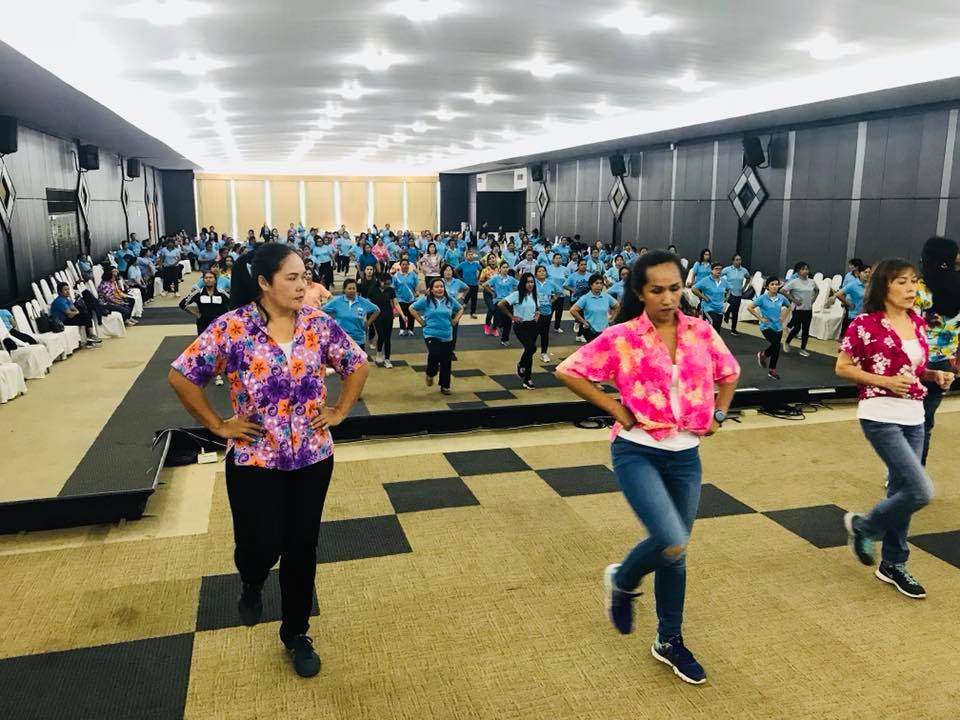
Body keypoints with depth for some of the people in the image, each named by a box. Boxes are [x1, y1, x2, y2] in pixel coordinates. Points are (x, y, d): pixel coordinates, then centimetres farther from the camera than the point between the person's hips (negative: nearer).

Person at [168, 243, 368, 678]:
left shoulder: (319, 324, -4)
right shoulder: (231, 328, -13)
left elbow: (357, 366, 9)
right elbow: (181, 377, -5)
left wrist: (340, 412, 2)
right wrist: (218, 426, -5)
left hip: (313, 458, 3)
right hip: (254, 461, -2)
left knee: (302, 549, 11)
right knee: (261, 546, 4)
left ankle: (296, 634, 33)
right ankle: (251, 584, 44)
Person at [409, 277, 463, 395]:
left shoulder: (450, 300, 4)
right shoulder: (426, 300, -5)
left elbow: (461, 308, 20)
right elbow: (412, 308, 1)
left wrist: (455, 320, 8)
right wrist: (421, 321, -2)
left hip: (447, 336, 4)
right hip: (431, 334, -4)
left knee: (446, 361, 8)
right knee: (434, 355, -25)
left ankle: (445, 386, 25)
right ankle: (430, 374, 8)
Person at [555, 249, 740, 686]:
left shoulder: (701, 333, 2)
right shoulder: (622, 338, -10)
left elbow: (729, 373, 19)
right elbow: (568, 372, -10)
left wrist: (718, 414, 6)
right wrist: (615, 408, -11)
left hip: (685, 454, 4)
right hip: (637, 452, -4)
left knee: (676, 551, 13)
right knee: (671, 542, -20)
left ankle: (669, 641, 33)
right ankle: (621, 581, 14)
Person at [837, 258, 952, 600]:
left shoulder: (918, 322, 8)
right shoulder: (865, 324, -12)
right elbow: (842, 368, -8)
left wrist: (937, 375, -1)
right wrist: (885, 381, -18)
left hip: (913, 416, 7)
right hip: (880, 416, -7)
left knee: (901, 491, 13)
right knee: (920, 492, -13)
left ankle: (893, 564, 28)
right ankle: (861, 525, 13)